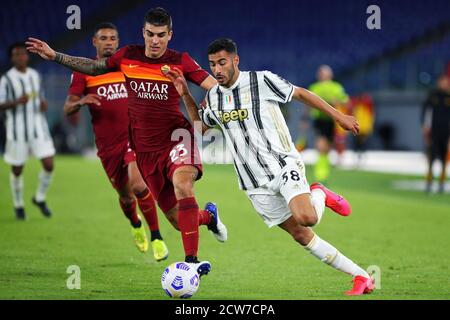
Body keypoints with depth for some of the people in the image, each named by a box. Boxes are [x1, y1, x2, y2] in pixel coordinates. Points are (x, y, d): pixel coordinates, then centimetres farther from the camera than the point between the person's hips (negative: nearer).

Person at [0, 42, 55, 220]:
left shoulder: (35, 75, 7)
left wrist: (44, 104, -1)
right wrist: (17, 102, -25)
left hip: (38, 127, 4)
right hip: (17, 130, -4)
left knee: (49, 165, -6)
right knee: (17, 169, 5)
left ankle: (40, 198, 17)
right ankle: (18, 205, 25)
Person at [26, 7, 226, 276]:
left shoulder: (180, 61, -6)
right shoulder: (128, 57, 5)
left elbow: (216, 87, -12)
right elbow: (94, 67, 20)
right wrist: (54, 56, 17)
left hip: (175, 136, -3)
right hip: (145, 148, 4)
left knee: (181, 181, -37)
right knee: (177, 218, 3)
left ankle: (191, 260, -36)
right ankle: (208, 216, 41)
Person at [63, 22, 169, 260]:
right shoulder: (83, 72, 1)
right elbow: (67, 109, -5)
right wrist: (81, 101, -27)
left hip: (134, 136, -1)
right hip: (107, 145, 1)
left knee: (138, 185, -23)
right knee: (125, 195, 12)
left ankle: (157, 238, -11)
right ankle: (135, 225, 47)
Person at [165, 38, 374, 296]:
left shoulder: (262, 81, -7)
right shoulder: (213, 96, 9)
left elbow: (301, 94, 2)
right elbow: (201, 126, 27)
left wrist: (339, 116, 1)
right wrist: (186, 95, 14)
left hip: (284, 164, -5)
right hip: (256, 184, 5)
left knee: (306, 217, -31)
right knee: (301, 236, -2)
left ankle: (319, 195, 7)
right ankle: (362, 277, 5)